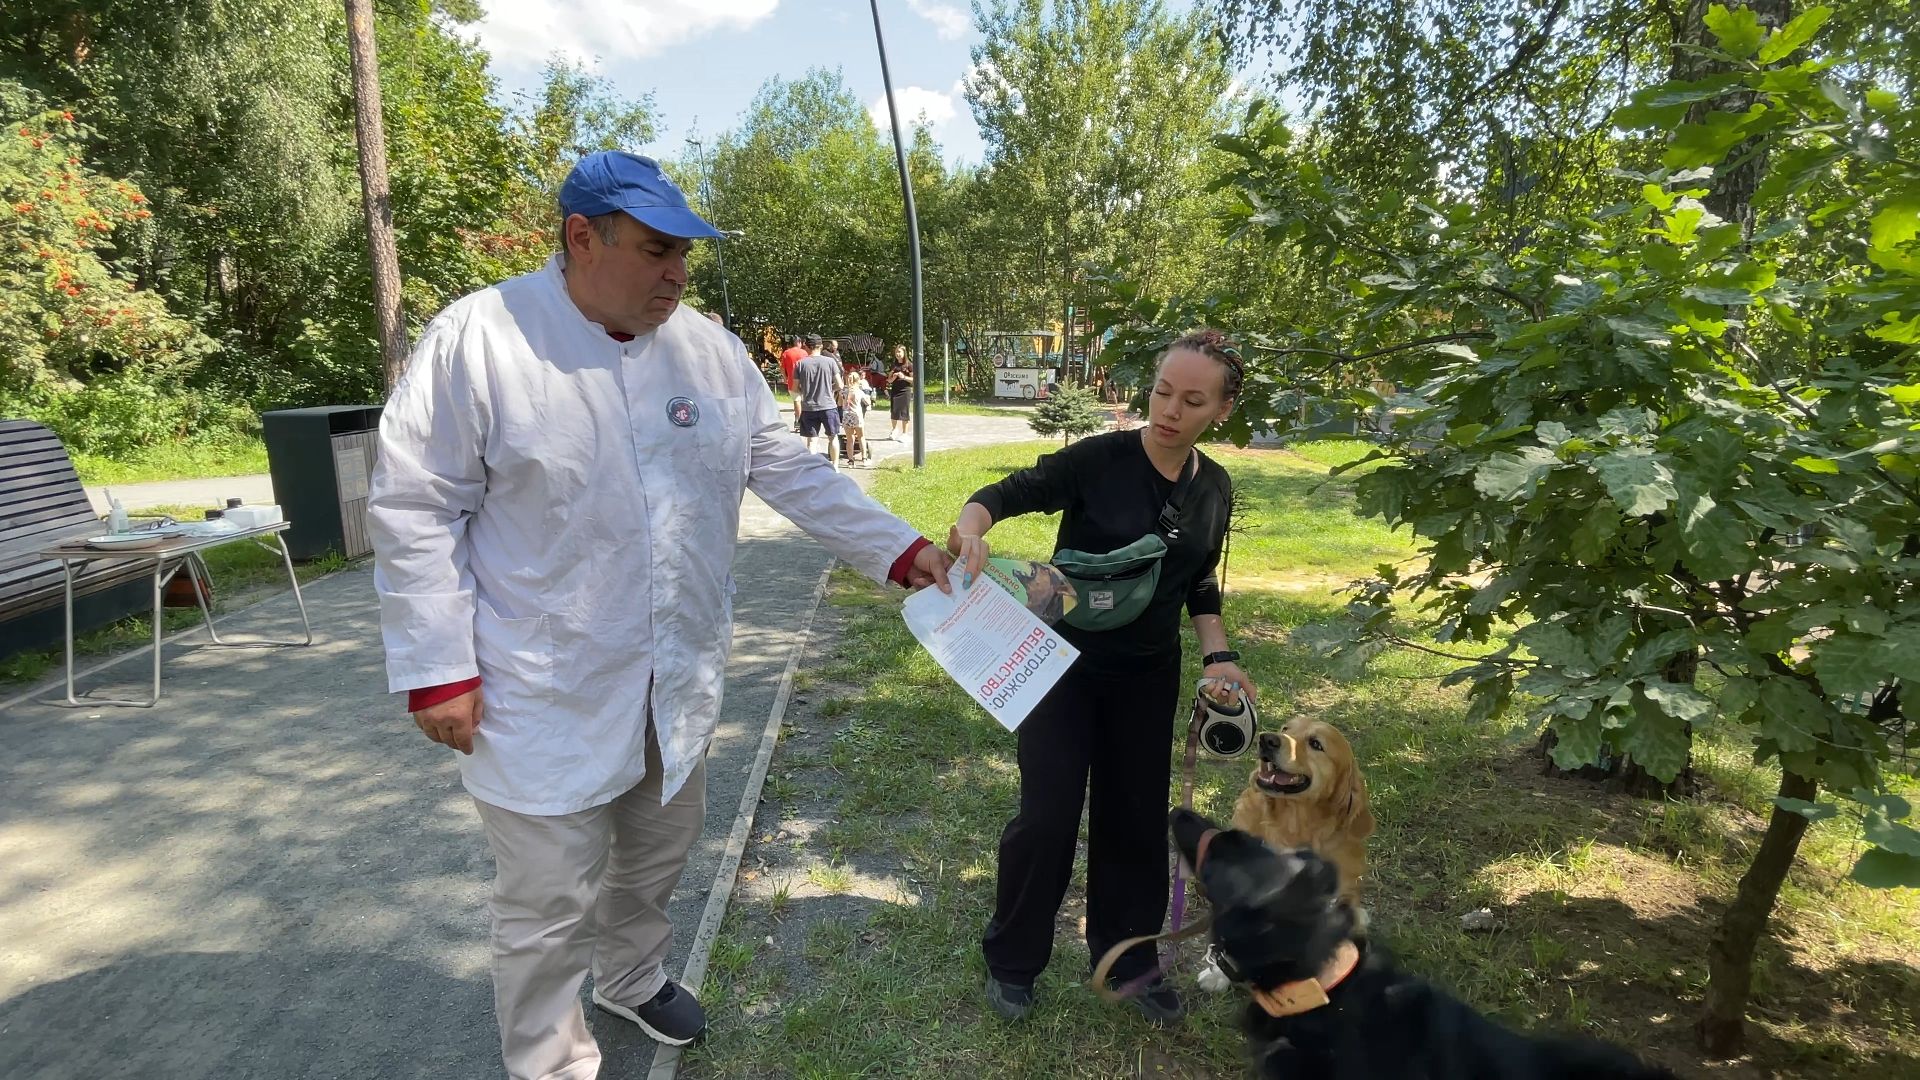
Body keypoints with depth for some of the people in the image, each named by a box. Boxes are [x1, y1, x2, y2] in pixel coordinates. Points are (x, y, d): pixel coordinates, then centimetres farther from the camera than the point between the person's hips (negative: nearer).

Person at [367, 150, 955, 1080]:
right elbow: (415, 511, -11)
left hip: (678, 678, 5)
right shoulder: (477, 338, -13)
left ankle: (632, 977, 53)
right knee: (550, 903, 7)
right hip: (547, 694, -5)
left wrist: (898, 549, -2)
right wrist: (437, 670, -11)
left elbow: (791, 472, 4)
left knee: (657, 856, 24)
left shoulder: (709, 348, 1)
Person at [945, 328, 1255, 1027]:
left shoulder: (1214, 488, 0)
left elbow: (1200, 585, 10)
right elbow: (1010, 492, -21)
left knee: (1137, 817, 14)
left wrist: (1218, 656, -2)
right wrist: (972, 527, -42)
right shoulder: (1099, 460, -17)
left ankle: (1126, 954, 38)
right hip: (1067, 665, -4)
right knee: (1048, 817, -1)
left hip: (1148, 677, 5)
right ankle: (1012, 960, 24)